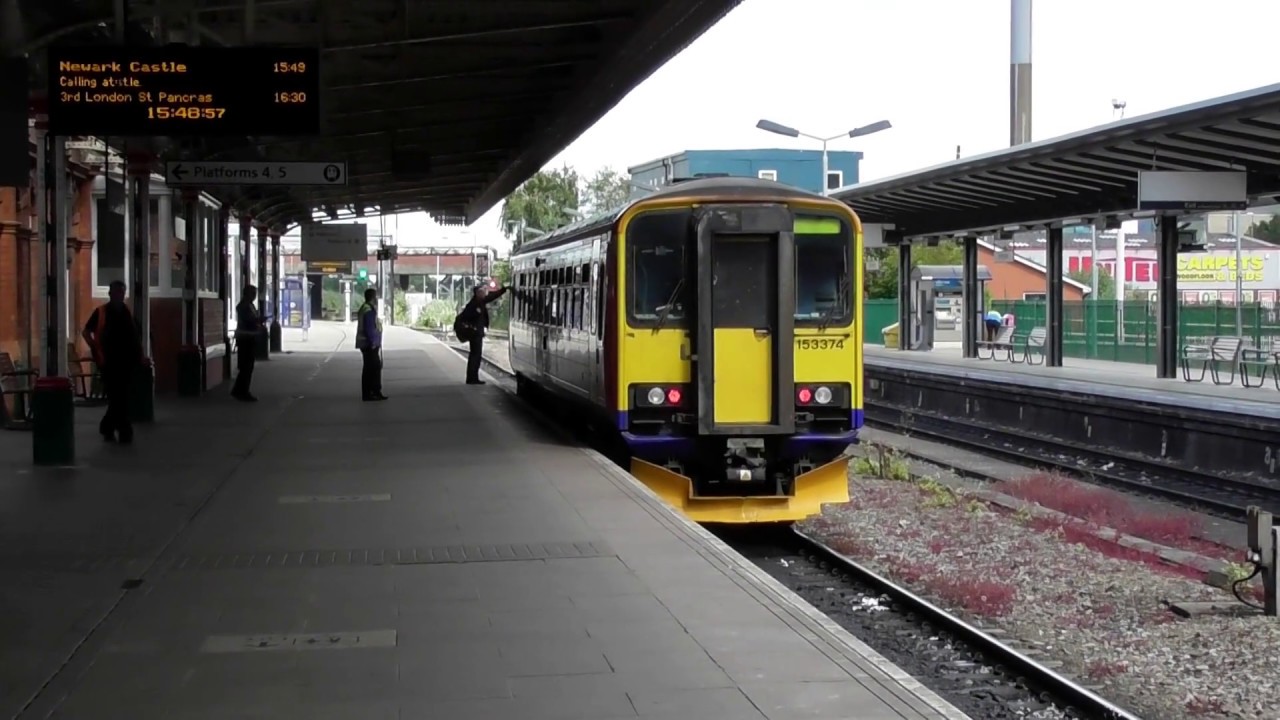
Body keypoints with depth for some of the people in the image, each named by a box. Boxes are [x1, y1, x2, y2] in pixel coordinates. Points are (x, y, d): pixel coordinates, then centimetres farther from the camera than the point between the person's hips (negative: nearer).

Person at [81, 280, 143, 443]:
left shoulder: (127, 312, 10)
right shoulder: (101, 312, -3)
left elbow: (135, 335, 16)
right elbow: (86, 331, 0)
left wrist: (138, 354, 5)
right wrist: (96, 350, -8)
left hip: (127, 360, 4)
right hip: (109, 362, -4)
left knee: (118, 397, 10)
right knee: (118, 397, -3)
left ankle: (107, 427, 25)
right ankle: (125, 431, 0)